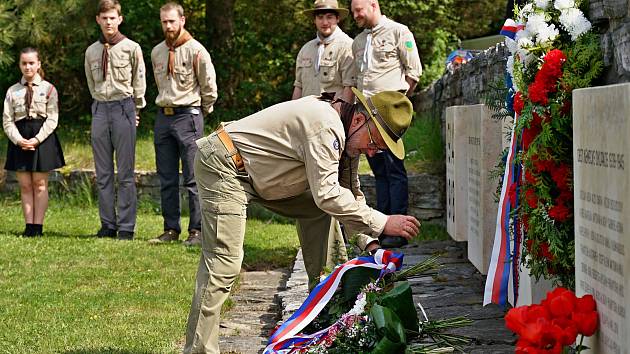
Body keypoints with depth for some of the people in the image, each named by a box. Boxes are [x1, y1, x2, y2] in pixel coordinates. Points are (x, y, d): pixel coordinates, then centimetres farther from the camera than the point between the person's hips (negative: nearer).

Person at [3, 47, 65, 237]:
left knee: (40, 184, 1)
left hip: (42, 138, -2)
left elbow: (52, 118, -5)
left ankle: (38, 226, 3)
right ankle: (29, 225, 6)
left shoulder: (48, 89, 1)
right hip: (19, 140, 2)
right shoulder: (13, 91, 8)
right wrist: (18, 140, -12)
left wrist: (36, 139, -16)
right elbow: (7, 120, 4)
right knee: (25, 185, 3)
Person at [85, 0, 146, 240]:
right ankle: (107, 225, 9)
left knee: (125, 173, -4)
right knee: (103, 173, 5)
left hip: (124, 107, -4)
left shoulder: (131, 48, -1)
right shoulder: (91, 51, 10)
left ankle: (126, 227, -1)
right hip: (100, 110, 4)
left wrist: (134, 110, 8)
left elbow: (139, 82, 5)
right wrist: (100, 106, 13)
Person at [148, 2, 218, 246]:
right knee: (167, 179, 8)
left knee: (193, 178, -5)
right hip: (163, 116, 6)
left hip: (188, 117, -6)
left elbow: (209, 88, -2)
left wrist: (199, 112, 7)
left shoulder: (195, 51, -8)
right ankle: (171, 230, 13)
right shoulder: (157, 52, 11)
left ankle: (197, 231, -3)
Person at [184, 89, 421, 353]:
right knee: (223, 264, -18)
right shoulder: (325, 125, -25)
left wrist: (369, 243, 0)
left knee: (316, 210, 11)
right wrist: (382, 223, -26)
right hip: (223, 166, -10)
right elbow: (327, 194, -30)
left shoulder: (346, 135, 6)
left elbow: (351, 194, 13)